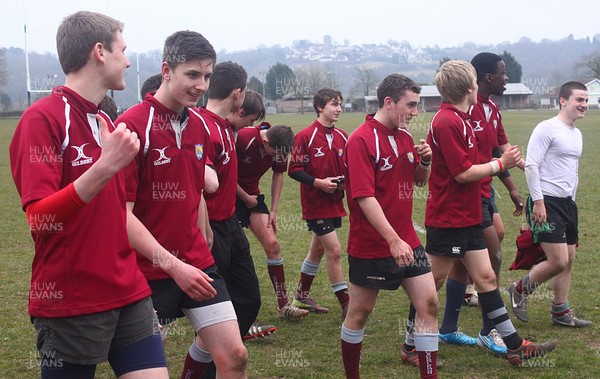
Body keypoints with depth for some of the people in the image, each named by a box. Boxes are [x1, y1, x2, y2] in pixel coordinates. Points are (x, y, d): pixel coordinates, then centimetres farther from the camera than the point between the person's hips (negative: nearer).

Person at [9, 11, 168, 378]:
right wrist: (104, 168, -30)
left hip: (128, 294, 7)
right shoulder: (42, 118, -12)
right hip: (70, 304, -7)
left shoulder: (107, 122, 11)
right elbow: (39, 219, -20)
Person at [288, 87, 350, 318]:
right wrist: (318, 182, -21)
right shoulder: (306, 136, -12)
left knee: (318, 250, 16)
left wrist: (345, 181, -5)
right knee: (334, 251, -9)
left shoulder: (342, 137, 6)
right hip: (315, 203, -7)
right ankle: (346, 305, -2)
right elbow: (294, 170, -11)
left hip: (335, 202, 7)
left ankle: (302, 297, 31)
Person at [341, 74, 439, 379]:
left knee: (428, 303, 1)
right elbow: (364, 197, -22)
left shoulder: (405, 137, 8)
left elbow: (420, 181, 20)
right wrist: (393, 240, -26)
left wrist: (425, 161, -3)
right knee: (359, 313, 8)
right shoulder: (361, 140, -16)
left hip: (407, 242, 7)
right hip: (371, 246, -7)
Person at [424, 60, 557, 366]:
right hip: (447, 219, -10)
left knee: (486, 277, 10)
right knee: (432, 282, 2)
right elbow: (463, 173, -20)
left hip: (467, 217, 10)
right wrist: (500, 164, -8)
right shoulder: (446, 122, -19)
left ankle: (514, 346, 15)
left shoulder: (459, 119, 12)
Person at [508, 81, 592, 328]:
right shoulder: (547, 129, -12)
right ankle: (520, 290, 11)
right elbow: (531, 166, -17)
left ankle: (561, 312, 19)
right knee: (558, 261, -11)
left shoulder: (576, 134, 16)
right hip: (546, 203, -9)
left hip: (567, 203, 9)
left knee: (568, 260, 10)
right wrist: (538, 201, -20)